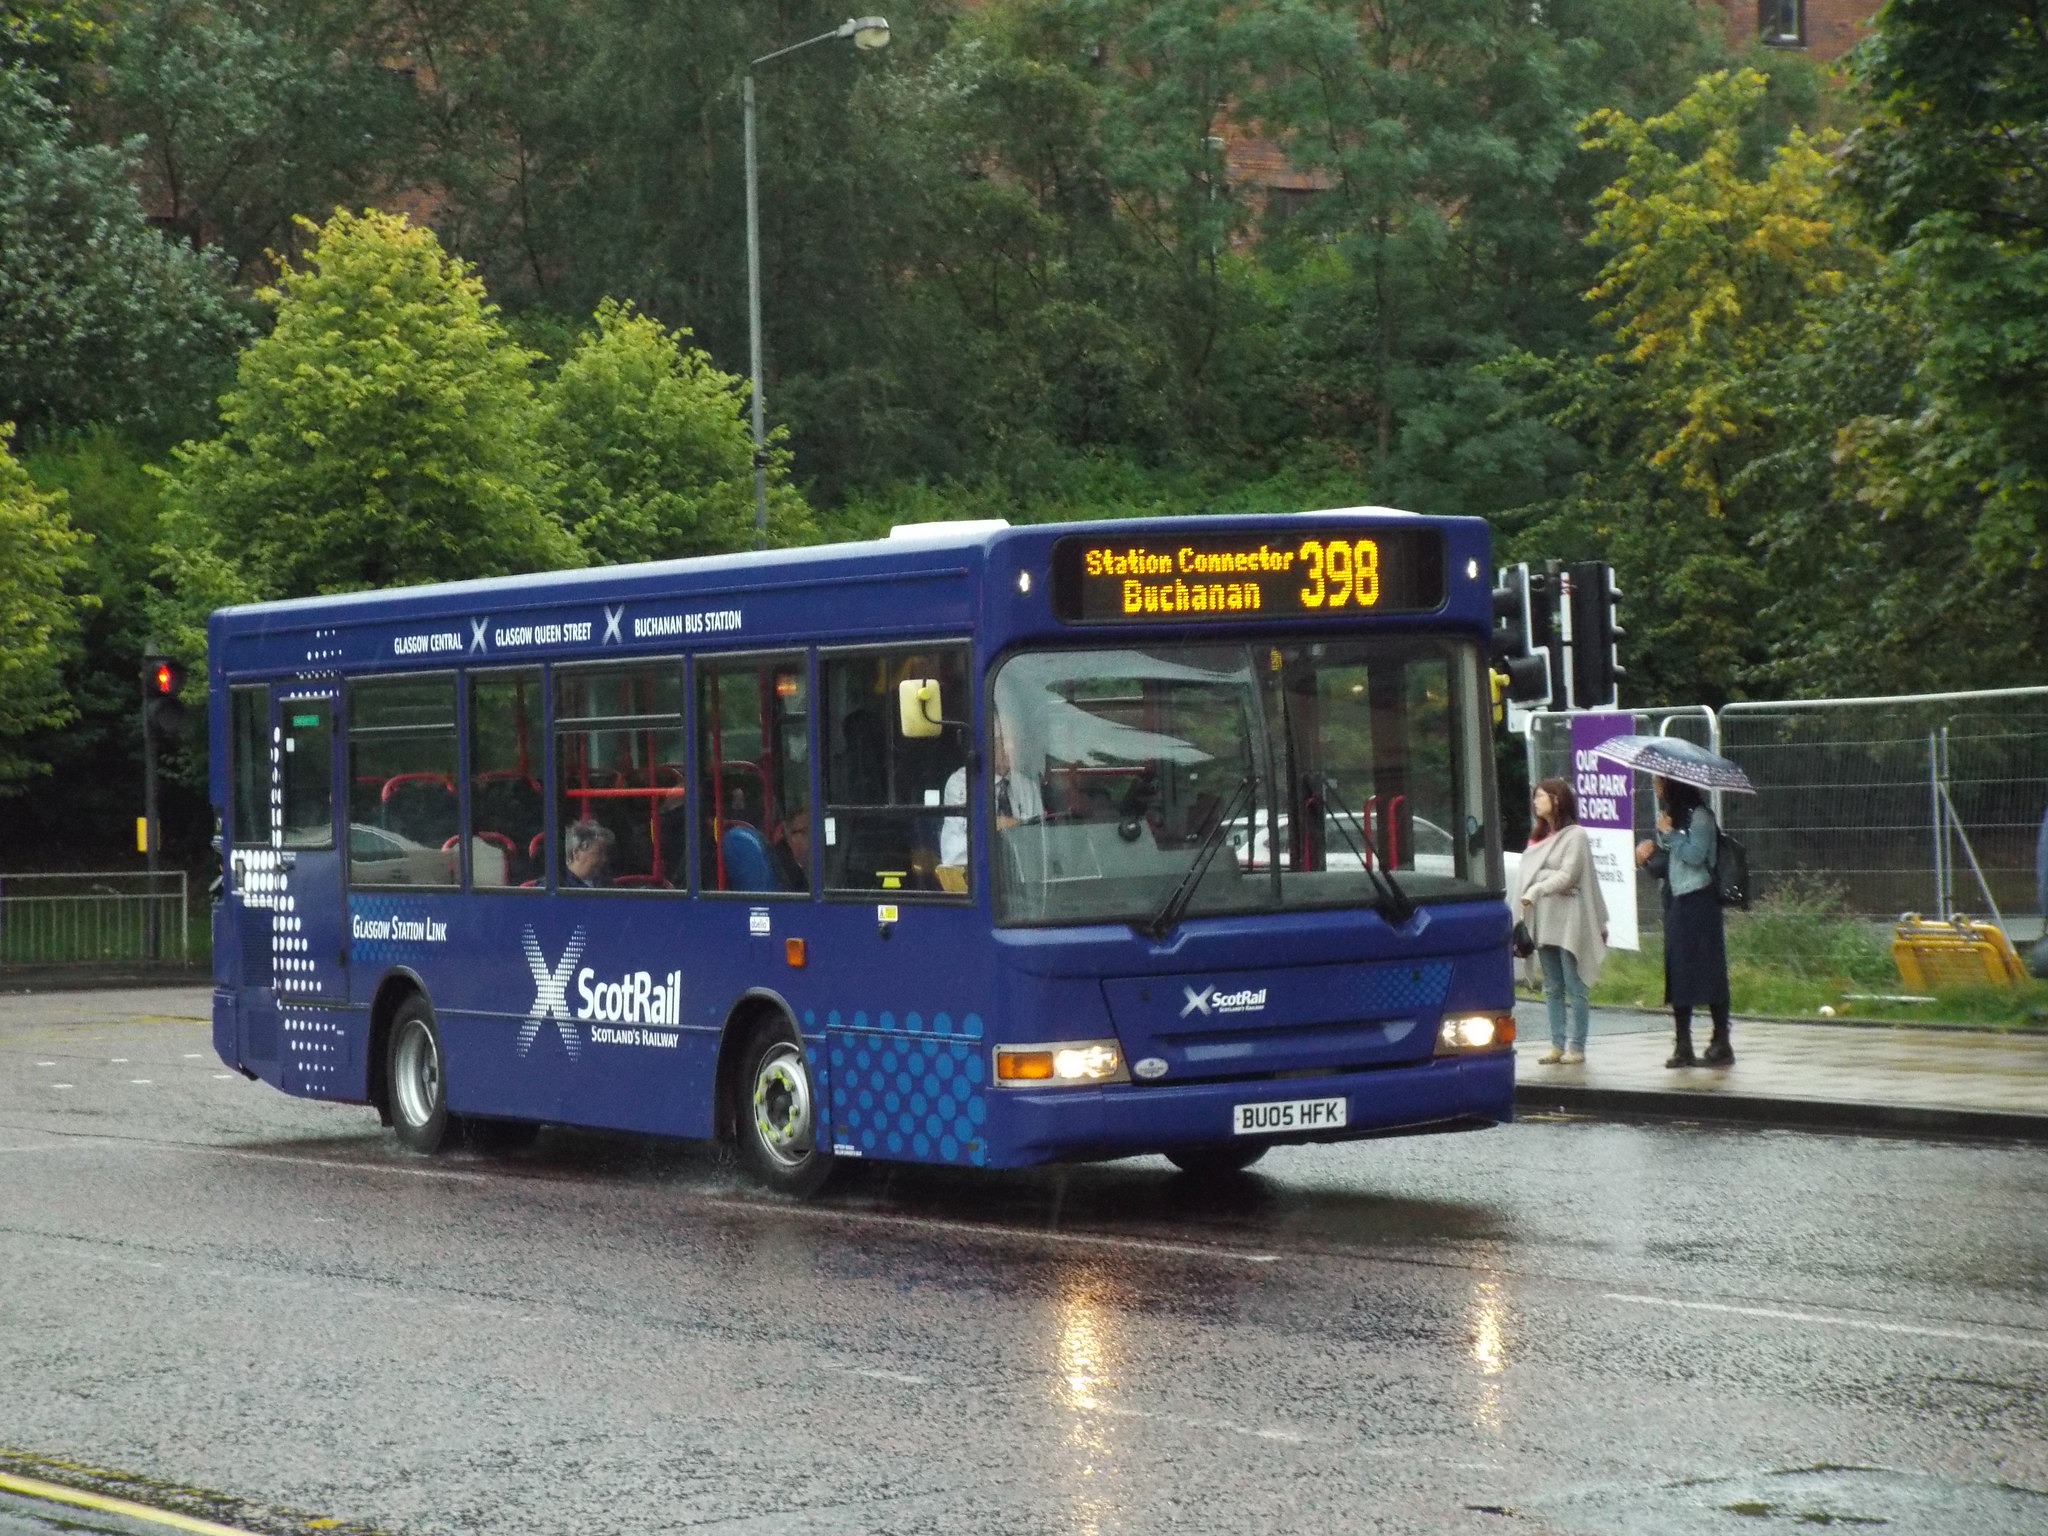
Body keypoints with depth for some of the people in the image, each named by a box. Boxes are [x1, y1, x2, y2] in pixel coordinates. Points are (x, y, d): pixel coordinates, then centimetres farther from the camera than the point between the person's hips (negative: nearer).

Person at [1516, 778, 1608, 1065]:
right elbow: (1529, 875, 15)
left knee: (1574, 987, -5)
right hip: (1543, 920, 8)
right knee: (1552, 988, 7)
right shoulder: (1539, 837, 20)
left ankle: (1577, 1046, -4)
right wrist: (1523, 918, 8)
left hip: (1568, 919, -8)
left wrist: (1536, 891, -26)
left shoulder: (1575, 835, -4)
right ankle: (1557, 1044, 9)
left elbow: (1567, 875, -14)